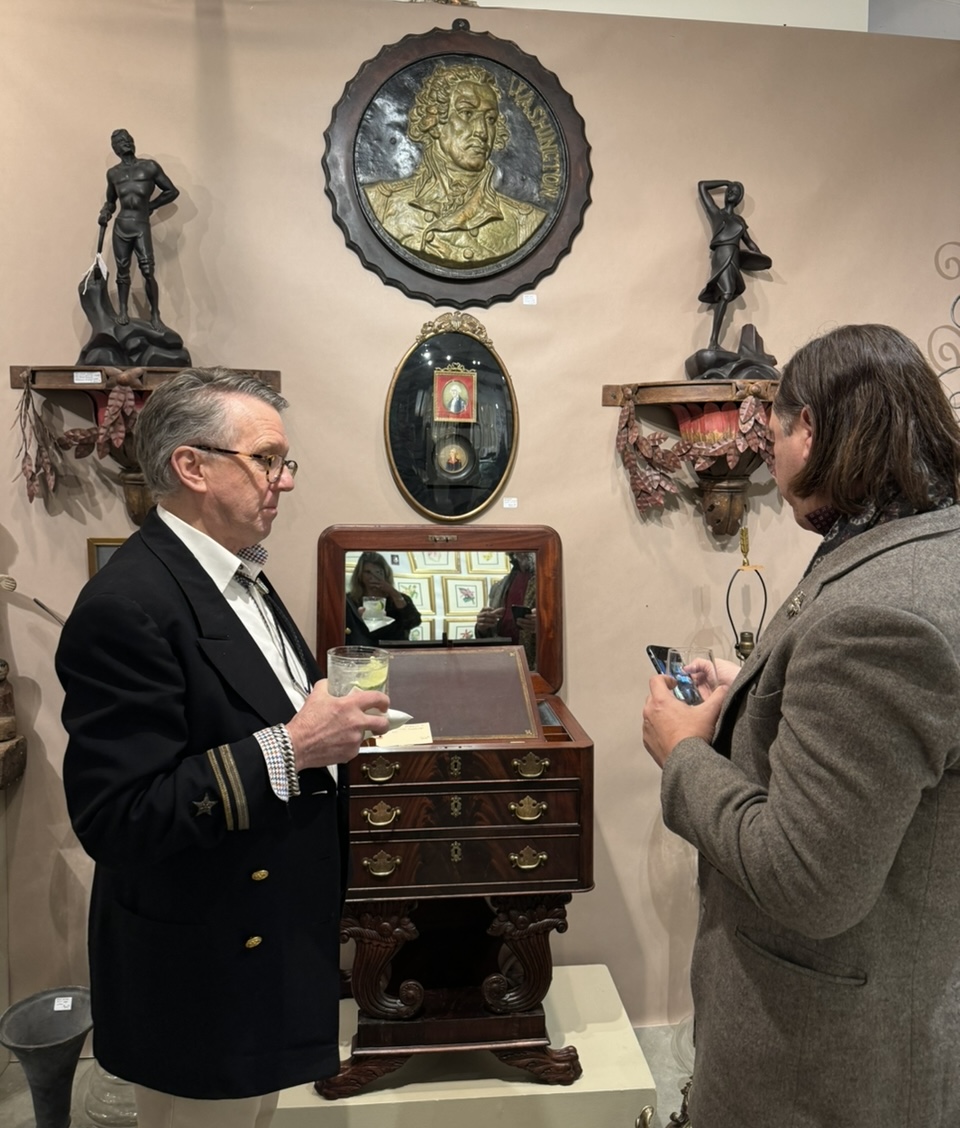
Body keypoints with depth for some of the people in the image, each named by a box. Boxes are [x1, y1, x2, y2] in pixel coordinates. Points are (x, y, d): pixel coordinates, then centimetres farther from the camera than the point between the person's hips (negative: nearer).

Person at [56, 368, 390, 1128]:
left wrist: (329, 724, -1)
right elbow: (115, 819, -27)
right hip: (200, 976, -8)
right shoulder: (127, 608, -25)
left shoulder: (238, 578, 5)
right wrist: (288, 747, -30)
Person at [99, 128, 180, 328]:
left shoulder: (150, 167, 3)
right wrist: (105, 212, 4)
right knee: (122, 271, 6)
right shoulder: (113, 173, 13)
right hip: (120, 227, 3)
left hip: (141, 226, -3)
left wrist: (151, 205, 6)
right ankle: (123, 311, 15)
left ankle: (155, 315, -3)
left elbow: (172, 191, 7)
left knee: (148, 272, -11)